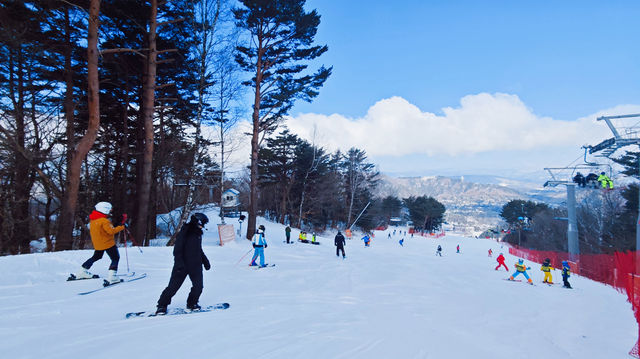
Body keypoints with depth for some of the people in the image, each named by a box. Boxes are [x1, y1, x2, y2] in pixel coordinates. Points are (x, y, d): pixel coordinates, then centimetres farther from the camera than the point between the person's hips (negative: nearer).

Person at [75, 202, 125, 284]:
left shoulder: (92, 219, 5)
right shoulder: (104, 221, -22)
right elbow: (111, 231, -27)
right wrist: (121, 227, -20)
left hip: (97, 243, 9)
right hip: (108, 243, -9)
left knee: (96, 257, 28)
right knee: (115, 258, -3)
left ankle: (82, 272, 33)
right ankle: (112, 277, -17)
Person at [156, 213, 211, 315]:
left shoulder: (198, 233, 11)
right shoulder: (185, 232, -13)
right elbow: (177, 250, -16)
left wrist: (205, 260, 25)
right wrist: (179, 263, -24)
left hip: (196, 265, 6)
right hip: (182, 265, -6)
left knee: (198, 286, 0)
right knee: (173, 286, -1)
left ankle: (192, 304, 20)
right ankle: (162, 306, 16)